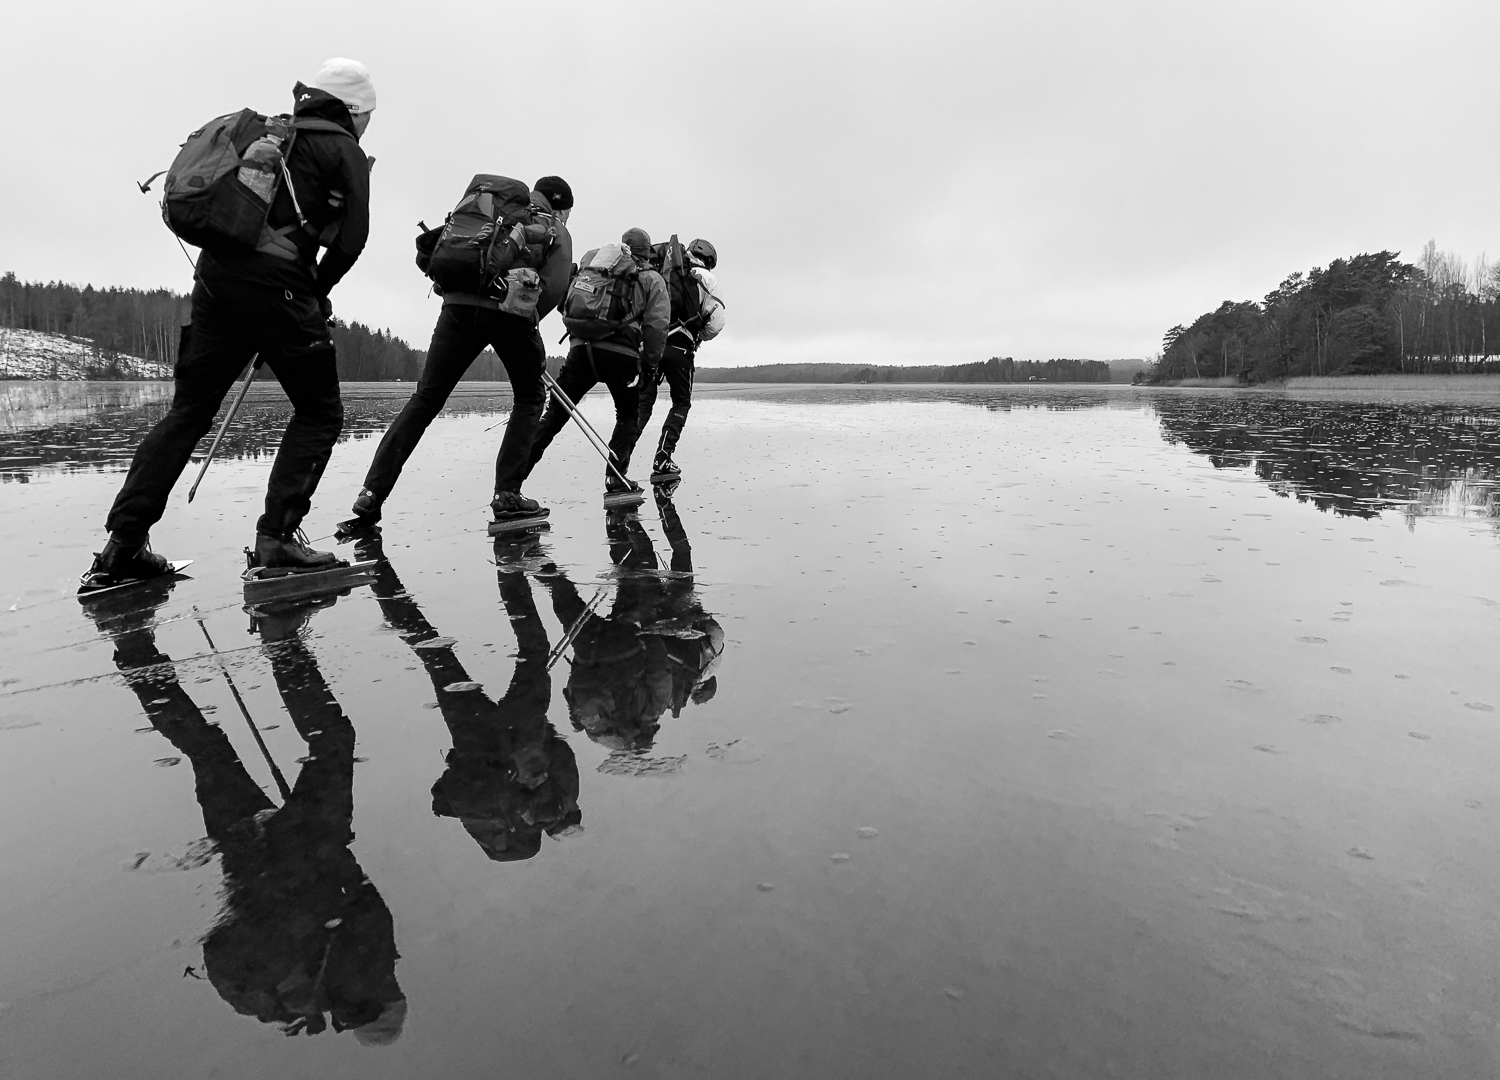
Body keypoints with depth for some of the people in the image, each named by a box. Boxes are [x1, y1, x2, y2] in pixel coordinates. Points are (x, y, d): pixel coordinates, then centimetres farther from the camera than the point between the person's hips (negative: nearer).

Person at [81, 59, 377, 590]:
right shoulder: (345, 152, 6)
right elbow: (351, 236, -5)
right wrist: (318, 293, 9)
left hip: (215, 279, 7)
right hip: (275, 286, -6)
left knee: (188, 411, 9)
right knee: (319, 413, 4)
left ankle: (123, 544, 7)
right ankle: (277, 536, -7)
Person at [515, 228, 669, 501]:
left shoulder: (593, 260, 22)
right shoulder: (652, 280, 14)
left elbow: (566, 306, 17)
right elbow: (656, 326, 2)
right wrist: (649, 363, 8)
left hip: (581, 348, 2)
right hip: (621, 354, -2)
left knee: (554, 414, 8)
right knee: (629, 416, 19)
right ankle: (616, 478, 7)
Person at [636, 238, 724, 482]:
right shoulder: (704, 277, 7)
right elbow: (716, 320, -1)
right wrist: (699, 338, 17)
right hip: (679, 348, -4)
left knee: (644, 401, 9)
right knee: (681, 403, 11)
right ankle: (662, 461, -1)